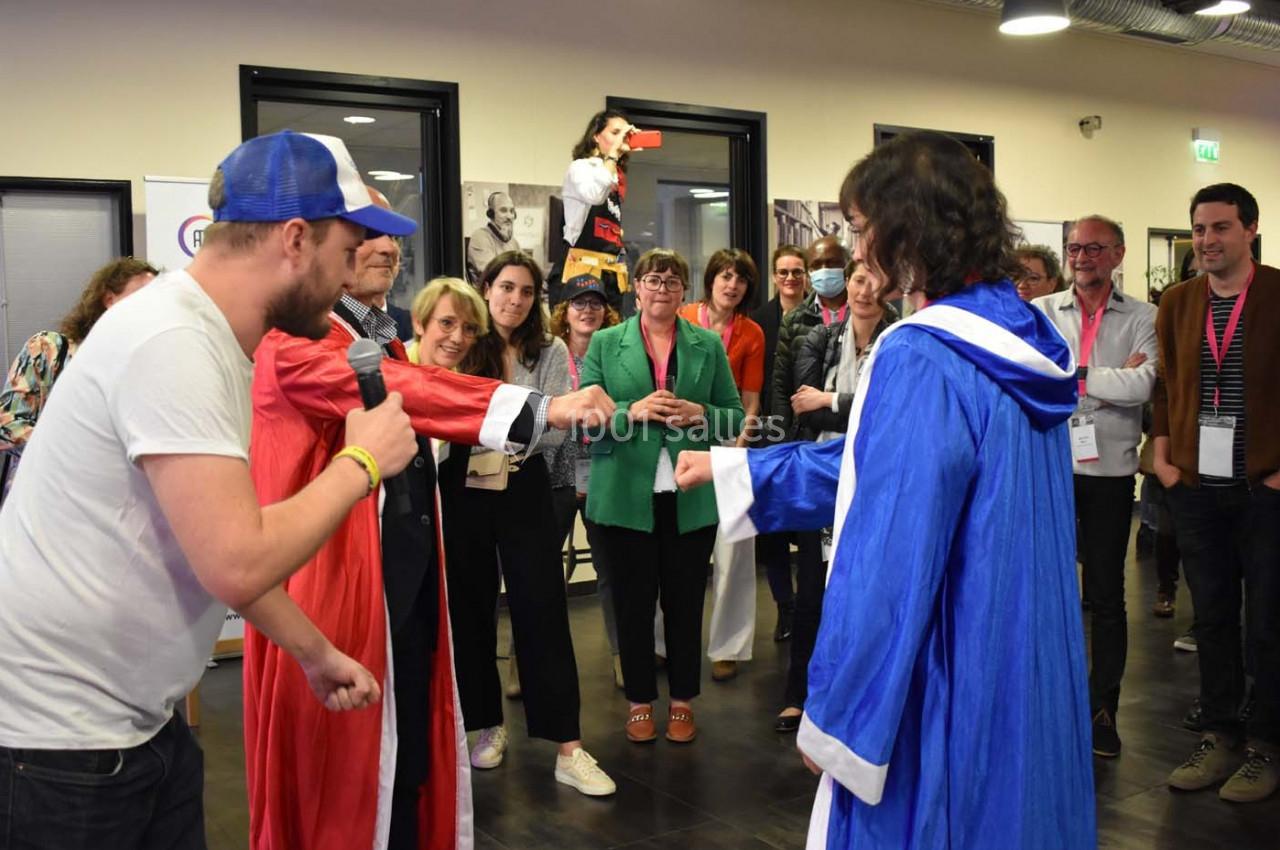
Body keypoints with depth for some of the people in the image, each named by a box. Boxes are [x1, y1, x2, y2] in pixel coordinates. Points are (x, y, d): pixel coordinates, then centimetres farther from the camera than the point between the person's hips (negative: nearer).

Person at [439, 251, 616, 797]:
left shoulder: (551, 353, 1)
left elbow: (556, 431, -7)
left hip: (523, 492, -1)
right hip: (463, 492, 1)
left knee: (542, 610, -3)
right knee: (470, 608, 10)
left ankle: (568, 749, 1)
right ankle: (489, 725, 28)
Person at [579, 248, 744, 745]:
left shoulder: (708, 345, 7)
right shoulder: (604, 344, 5)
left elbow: (735, 417, 8)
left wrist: (701, 414, -12)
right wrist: (632, 412, -17)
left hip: (691, 496, 1)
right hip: (626, 495, -1)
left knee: (685, 602, 10)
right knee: (633, 602, 8)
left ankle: (683, 701, 25)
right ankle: (639, 701, 24)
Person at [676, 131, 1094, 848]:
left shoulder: (922, 361, -23)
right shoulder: (1022, 338, 5)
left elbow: (889, 561, -23)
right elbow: (882, 465, 15)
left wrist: (834, 715, -12)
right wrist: (729, 467, 20)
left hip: (945, 695, -9)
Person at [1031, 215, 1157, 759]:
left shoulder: (1142, 320, 1)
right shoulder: (1040, 313, 4)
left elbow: (1141, 387, -16)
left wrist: (1074, 375, -11)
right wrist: (1112, 378, -14)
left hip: (1111, 471, -1)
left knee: (1107, 595, 8)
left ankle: (1103, 708, 20)